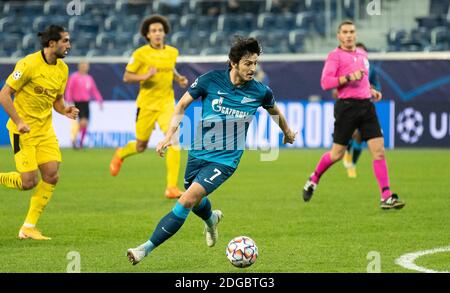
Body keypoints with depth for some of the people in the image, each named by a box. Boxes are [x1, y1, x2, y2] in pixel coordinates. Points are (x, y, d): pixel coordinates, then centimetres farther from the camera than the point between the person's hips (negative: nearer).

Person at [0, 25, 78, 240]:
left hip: (45, 129, 7)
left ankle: (29, 227, 7)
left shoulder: (62, 69, 5)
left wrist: (65, 110, -6)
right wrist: (19, 122, -22)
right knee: (29, 182, -12)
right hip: (23, 130, -7)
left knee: (51, 177, -4)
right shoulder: (29, 64, -17)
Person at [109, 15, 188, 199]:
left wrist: (179, 78, 3)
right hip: (146, 104, -2)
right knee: (141, 146, 11)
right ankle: (120, 154, 48)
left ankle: (172, 187, -14)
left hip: (167, 103, 2)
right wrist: (144, 76, -23)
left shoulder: (172, 52, 4)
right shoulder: (140, 54, -9)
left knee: (174, 142, -18)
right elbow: (126, 77, -6)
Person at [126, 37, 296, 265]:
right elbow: (182, 105, 4)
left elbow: (274, 110, 17)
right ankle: (211, 219, 60)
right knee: (195, 202, 21)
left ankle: (147, 248, -16)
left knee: (189, 199, -20)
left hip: (225, 160, -3)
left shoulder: (260, 92, -7)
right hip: (199, 153, 3)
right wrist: (169, 135, -7)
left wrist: (287, 132, 34)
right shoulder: (211, 80, -9)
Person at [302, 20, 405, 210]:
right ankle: (313, 180, 28)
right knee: (337, 154, 0)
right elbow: (325, 82, -13)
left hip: (366, 105, 6)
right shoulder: (335, 55, -2)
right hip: (347, 107, -5)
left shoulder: (362, 54, 19)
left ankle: (386, 197, -8)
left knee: (379, 150, -6)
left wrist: (371, 90, 17)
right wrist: (349, 77, -20)